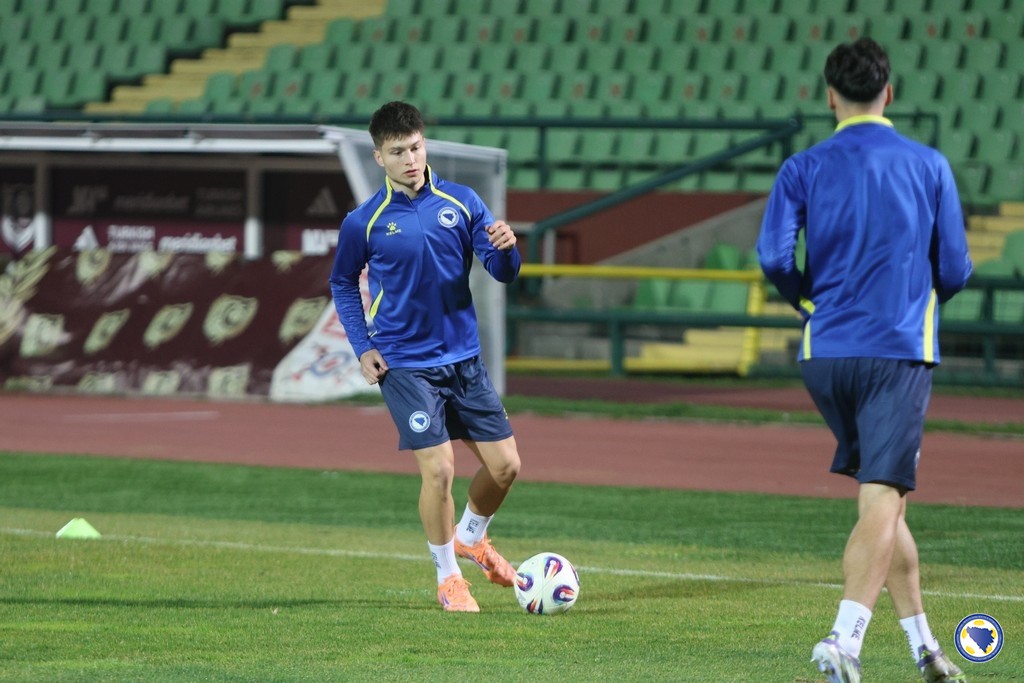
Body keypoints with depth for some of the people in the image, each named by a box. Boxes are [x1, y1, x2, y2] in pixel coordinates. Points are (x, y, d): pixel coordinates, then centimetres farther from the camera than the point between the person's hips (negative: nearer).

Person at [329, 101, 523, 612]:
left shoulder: (461, 202, 0)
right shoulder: (363, 222, -6)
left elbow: (503, 273, 1)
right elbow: (342, 284, 9)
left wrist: (505, 249, -22)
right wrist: (362, 347, -1)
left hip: (464, 358, 3)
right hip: (405, 364, -3)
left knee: (505, 465, 4)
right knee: (438, 470, -12)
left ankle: (471, 537, 34)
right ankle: (448, 578, 9)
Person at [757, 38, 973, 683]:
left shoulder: (803, 169, 4)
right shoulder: (929, 165, 4)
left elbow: (775, 257, -7)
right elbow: (955, 271, 6)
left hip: (826, 353, 3)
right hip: (901, 351, -3)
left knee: (882, 497, 17)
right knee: (882, 501, -9)